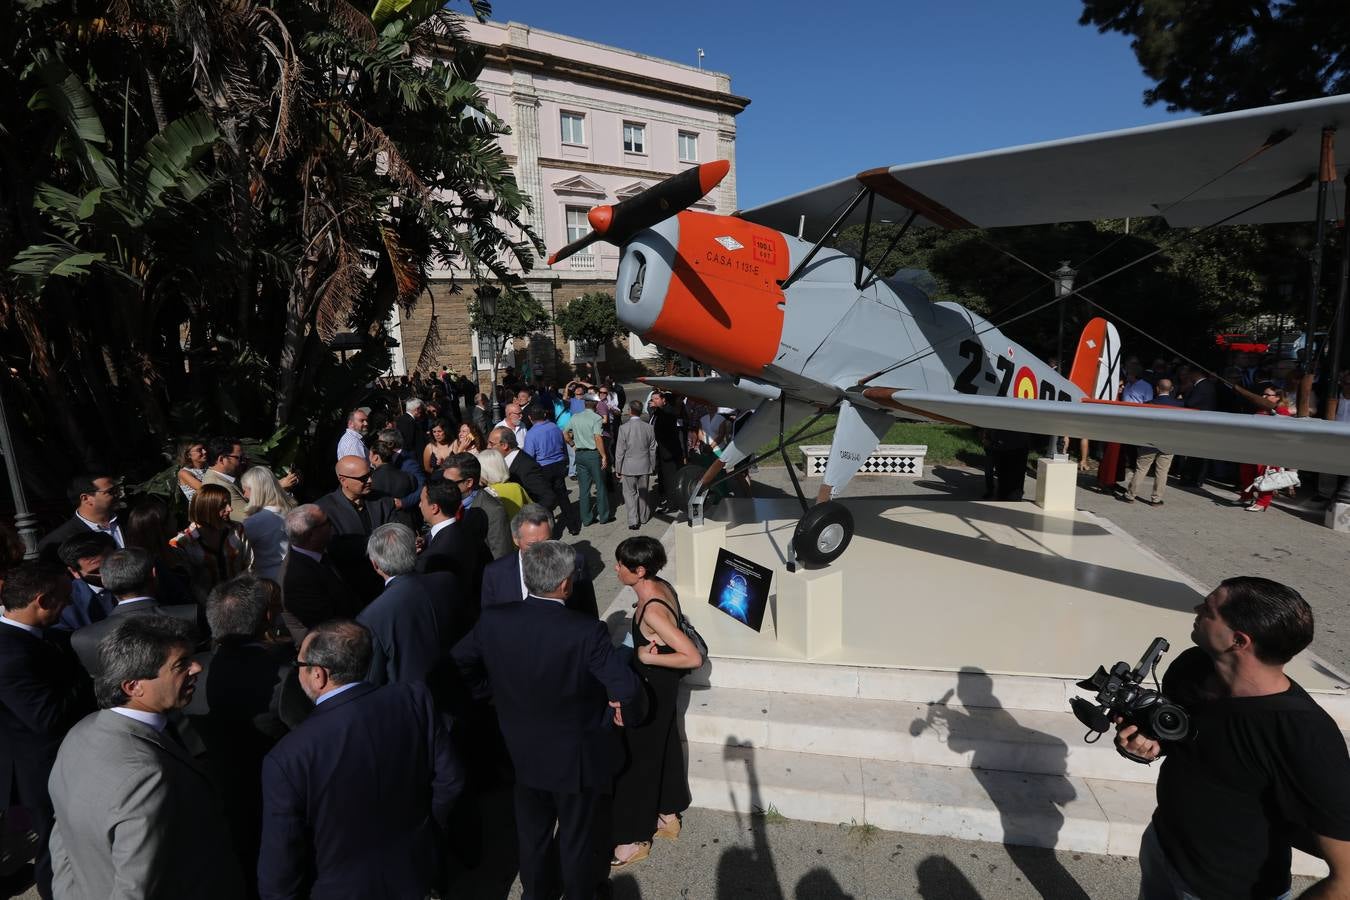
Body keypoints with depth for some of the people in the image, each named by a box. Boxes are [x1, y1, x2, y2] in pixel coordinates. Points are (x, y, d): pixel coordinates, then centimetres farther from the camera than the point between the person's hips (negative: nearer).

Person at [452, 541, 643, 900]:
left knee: (533, 832, 29)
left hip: (523, 753, 4)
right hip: (579, 758, -3)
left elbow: (457, 665, -4)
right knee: (578, 839, 23)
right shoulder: (586, 632, -32)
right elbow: (628, 690, -32)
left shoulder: (493, 619, -19)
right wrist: (626, 714, -9)